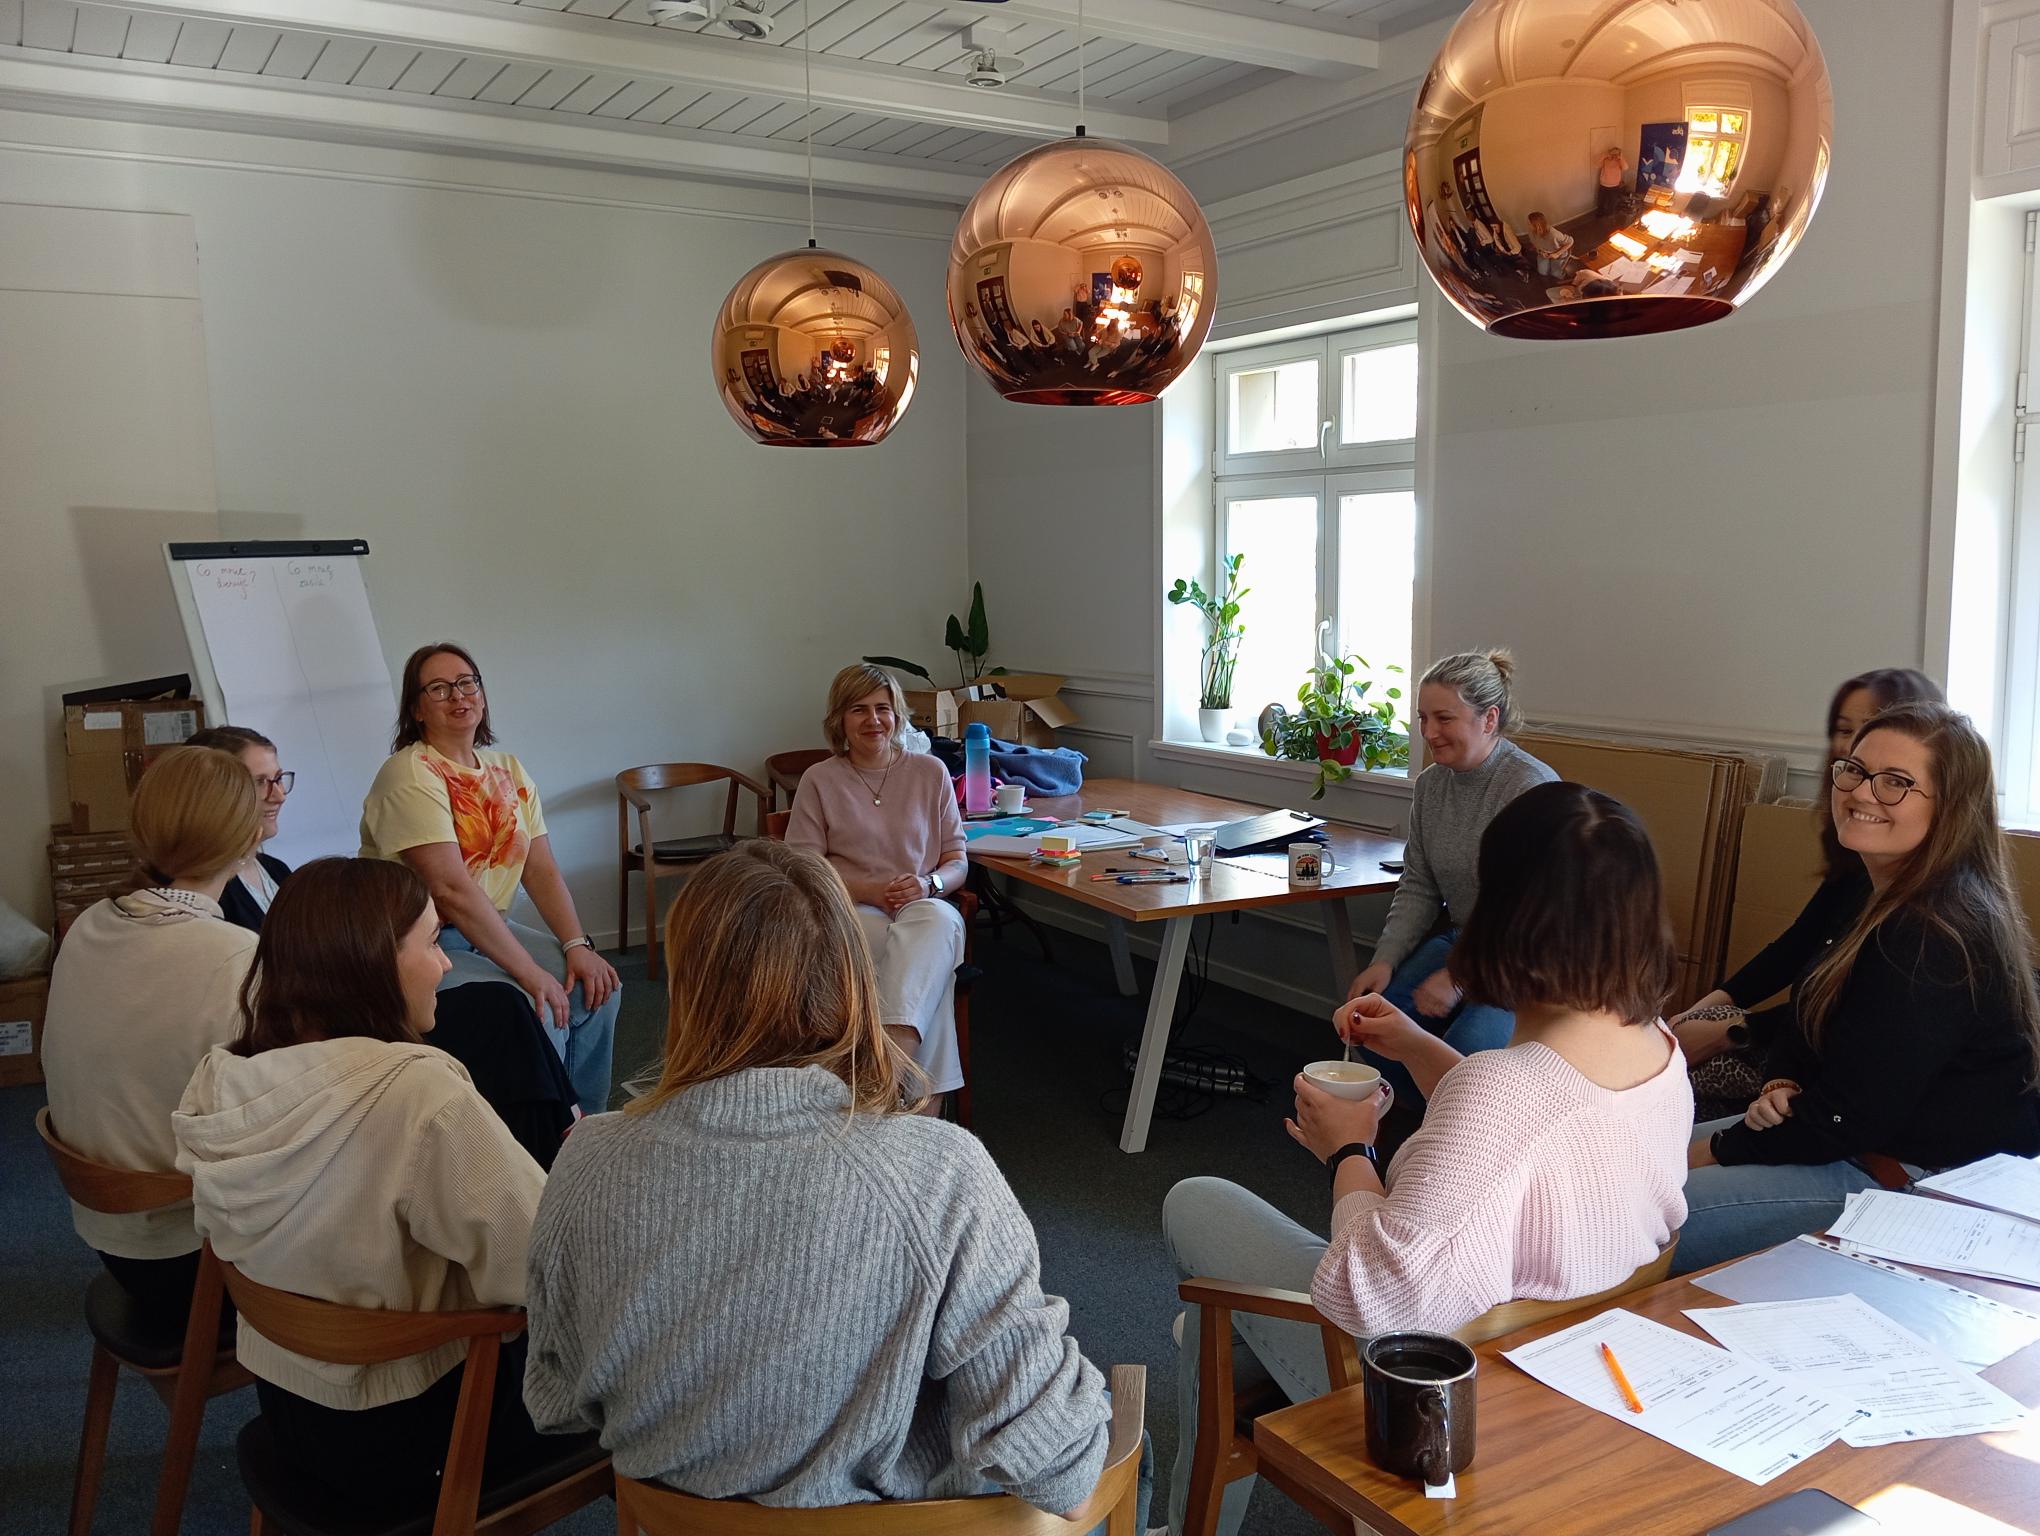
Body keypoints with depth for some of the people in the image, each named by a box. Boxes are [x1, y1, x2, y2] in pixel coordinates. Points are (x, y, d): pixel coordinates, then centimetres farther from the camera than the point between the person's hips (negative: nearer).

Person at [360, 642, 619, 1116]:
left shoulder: (508, 771, 9)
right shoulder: (409, 776, -16)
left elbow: (542, 870, 4)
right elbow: (451, 889, -25)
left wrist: (577, 946, -12)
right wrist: (529, 972, -27)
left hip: (485, 927, 8)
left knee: (596, 988, -7)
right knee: (537, 1010, -24)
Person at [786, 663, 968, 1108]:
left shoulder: (930, 772, 14)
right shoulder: (820, 780, 9)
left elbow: (957, 862, 13)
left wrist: (928, 884, -12)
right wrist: (869, 891, -14)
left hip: (927, 909, 2)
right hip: (851, 914, -1)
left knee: (937, 920, -38)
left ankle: (896, 1050, -53)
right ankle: (918, 1087, -44)